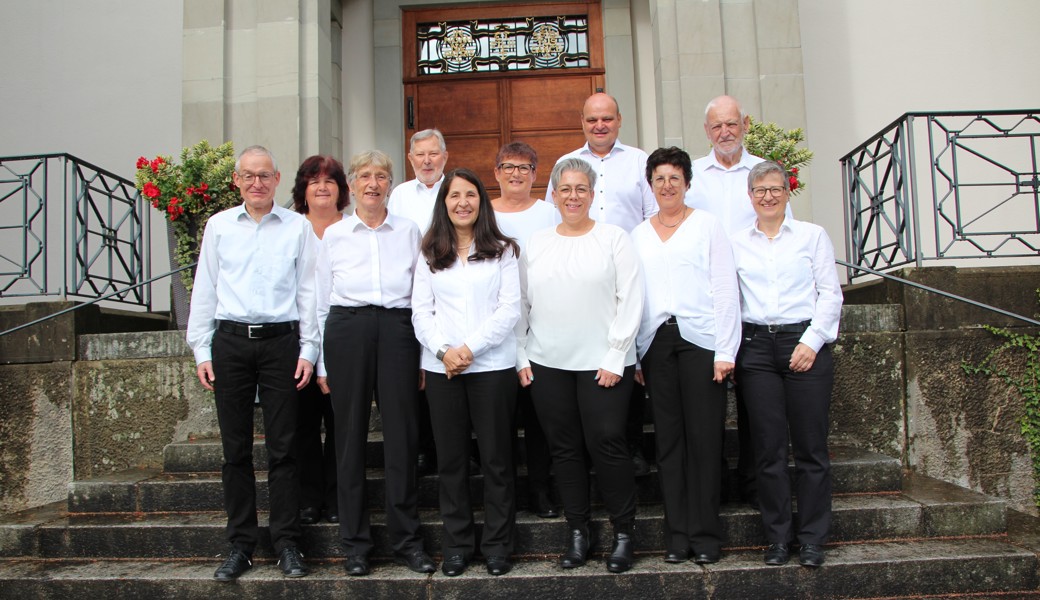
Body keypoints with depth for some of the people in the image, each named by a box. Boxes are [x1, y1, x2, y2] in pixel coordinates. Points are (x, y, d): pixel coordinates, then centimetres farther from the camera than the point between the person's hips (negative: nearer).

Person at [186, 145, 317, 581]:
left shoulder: (298, 227, 5)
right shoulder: (218, 226, 10)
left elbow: (308, 291, 6)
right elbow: (204, 289, 11)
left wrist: (308, 349, 0)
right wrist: (202, 350, 5)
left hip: (281, 339, -1)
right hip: (230, 340, 2)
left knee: (282, 447, 2)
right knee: (235, 448, 6)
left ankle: (287, 544, 12)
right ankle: (240, 545, 16)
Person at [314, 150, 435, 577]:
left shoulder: (409, 231, 9)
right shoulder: (334, 235, 9)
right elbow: (321, 302, 10)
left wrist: (426, 356, 4)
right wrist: (322, 363, 5)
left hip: (397, 329, 0)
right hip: (346, 330, 0)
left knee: (402, 433, 0)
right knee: (350, 434, 4)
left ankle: (406, 539, 13)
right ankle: (354, 542, 16)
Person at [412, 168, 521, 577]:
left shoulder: (502, 251, 5)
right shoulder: (430, 256, 12)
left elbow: (509, 309, -4)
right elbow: (421, 311, 5)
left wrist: (470, 348, -13)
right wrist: (443, 350, -11)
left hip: (492, 364, -2)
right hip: (441, 368, 2)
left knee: (496, 457, 3)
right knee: (450, 458, 7)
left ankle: (497, 544, 15)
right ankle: (457, 544, 20)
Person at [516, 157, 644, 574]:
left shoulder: (614, 238, 2)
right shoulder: (535, 244, 12)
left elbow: (630, 300, -4)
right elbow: (520, 303, 13)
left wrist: (615, 360, -10)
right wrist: (521, 357, 5)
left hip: (602, 363, -3)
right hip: (547, 364, 3)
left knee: (606, 443, -5)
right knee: (564, 448, 8)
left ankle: (624, 532, 12)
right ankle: (577, 531, 21)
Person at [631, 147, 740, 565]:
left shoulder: (706, 224, 5)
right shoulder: (639, 235, 15)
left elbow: (726, 288, -1)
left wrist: (725, 350, -8)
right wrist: (631, 356, 6)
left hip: (700, 338, -3)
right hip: (655, 342, 3)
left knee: (704, 436, -2)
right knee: (668, 438, 5)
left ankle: (705, 534, 8)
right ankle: (677, 534, 13)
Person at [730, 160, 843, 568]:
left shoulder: (812, 236, 8)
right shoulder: (736, 243, 11)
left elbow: (830, 294, 3)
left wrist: (811, 341, -8)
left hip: (805, 343, -1)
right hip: (755, 346, 1)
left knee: (810, 445, 0)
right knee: (768, 446, 3)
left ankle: (812, 538, 12)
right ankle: (778, 536, 15)